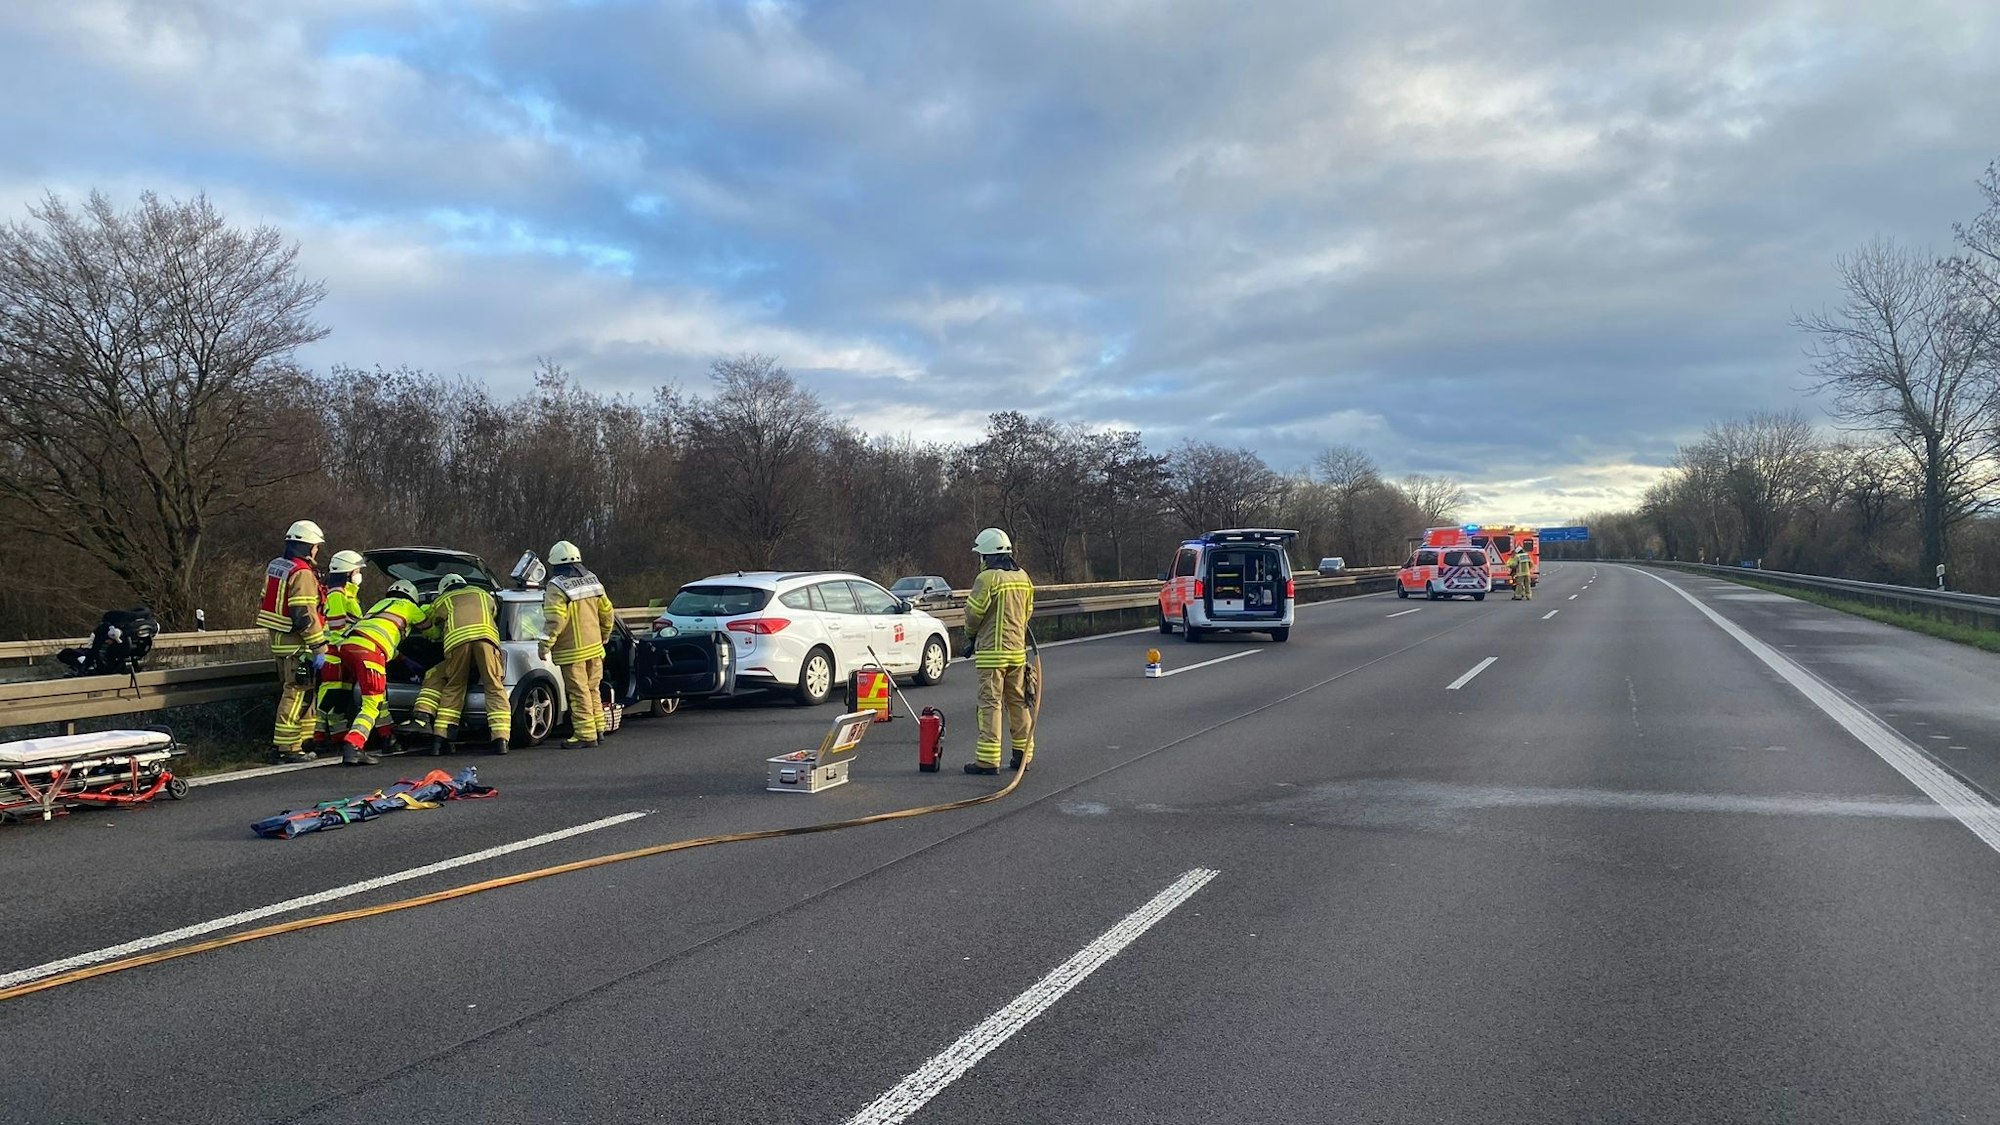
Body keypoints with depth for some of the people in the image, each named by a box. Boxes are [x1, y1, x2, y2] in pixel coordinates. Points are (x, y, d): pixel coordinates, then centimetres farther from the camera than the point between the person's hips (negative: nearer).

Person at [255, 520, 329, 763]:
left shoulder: (275, 567, 13)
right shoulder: (303, 574, -17)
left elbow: (264, 603, 21)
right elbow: (305, 615, -22)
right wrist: (319, 648, -19)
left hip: (278, 641, 10)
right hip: (296, 644, -10)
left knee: (290, 692, 18)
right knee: (296, 694, -6)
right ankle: (288, 747, -5)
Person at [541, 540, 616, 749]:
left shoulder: (557, 587, -14)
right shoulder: (592, 581, 8)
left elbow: (554, 620, -22)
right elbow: (606, 612, 14)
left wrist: (545, 645, -16)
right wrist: (603, 636, 26)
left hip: (572, 650, -7)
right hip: (594, 646, 7)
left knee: (578, 692, -3)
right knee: (592, 689, 17)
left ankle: (585, 734, -2)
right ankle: (598, 728, 23)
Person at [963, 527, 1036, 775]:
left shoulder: (987, 578, -13)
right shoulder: (1023, 578, 9)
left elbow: (973, 614, -10)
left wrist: (972, 633, 11)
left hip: (992, 652, -7)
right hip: (1017, 650, 7)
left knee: (990, 704, -4)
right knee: (1018, 702, 14)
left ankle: (988, 759, -5)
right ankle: (1023, 754, 20)